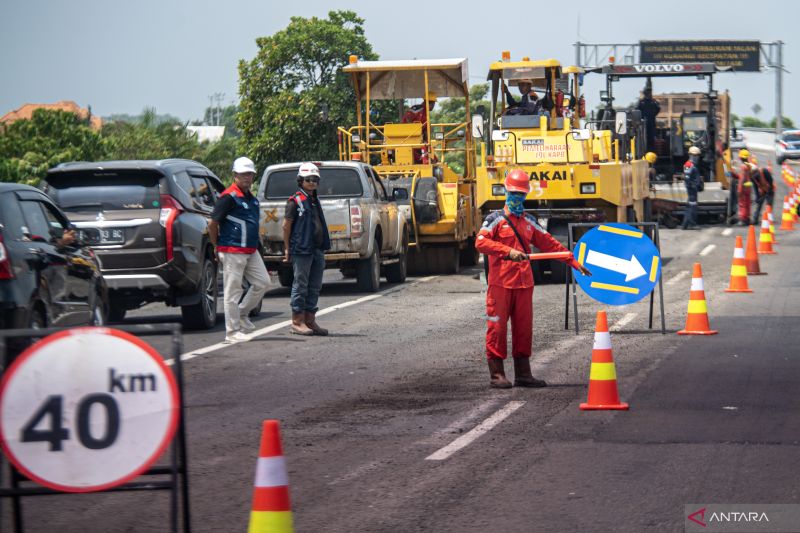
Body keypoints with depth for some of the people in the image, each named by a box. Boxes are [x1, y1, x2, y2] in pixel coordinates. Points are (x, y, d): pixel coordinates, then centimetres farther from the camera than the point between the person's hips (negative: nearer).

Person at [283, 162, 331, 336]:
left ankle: (310, 320, 16)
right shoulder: (295, 201, -6)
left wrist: (323, 246, 17)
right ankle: (297, 322, 1)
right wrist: (287, 249, -9)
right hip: (301, 250, -8)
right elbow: (286, 225, -7)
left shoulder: (315, 201, 17)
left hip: (317, 250, 8)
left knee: (314, 287, 10)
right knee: (300, 286, -3)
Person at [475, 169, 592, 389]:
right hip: (500, 284, -5)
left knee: (524, 329, 6)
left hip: (524, 284, 5)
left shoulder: (529, 222, 17)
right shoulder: (496, 219, 0)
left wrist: (574, 262, 17)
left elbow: (550, 244, 22)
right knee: (497, 328, -4)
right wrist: (509, 251, -25)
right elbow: (481, 242, -15)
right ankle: (496, 375, 0)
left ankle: (523, 374, 12)